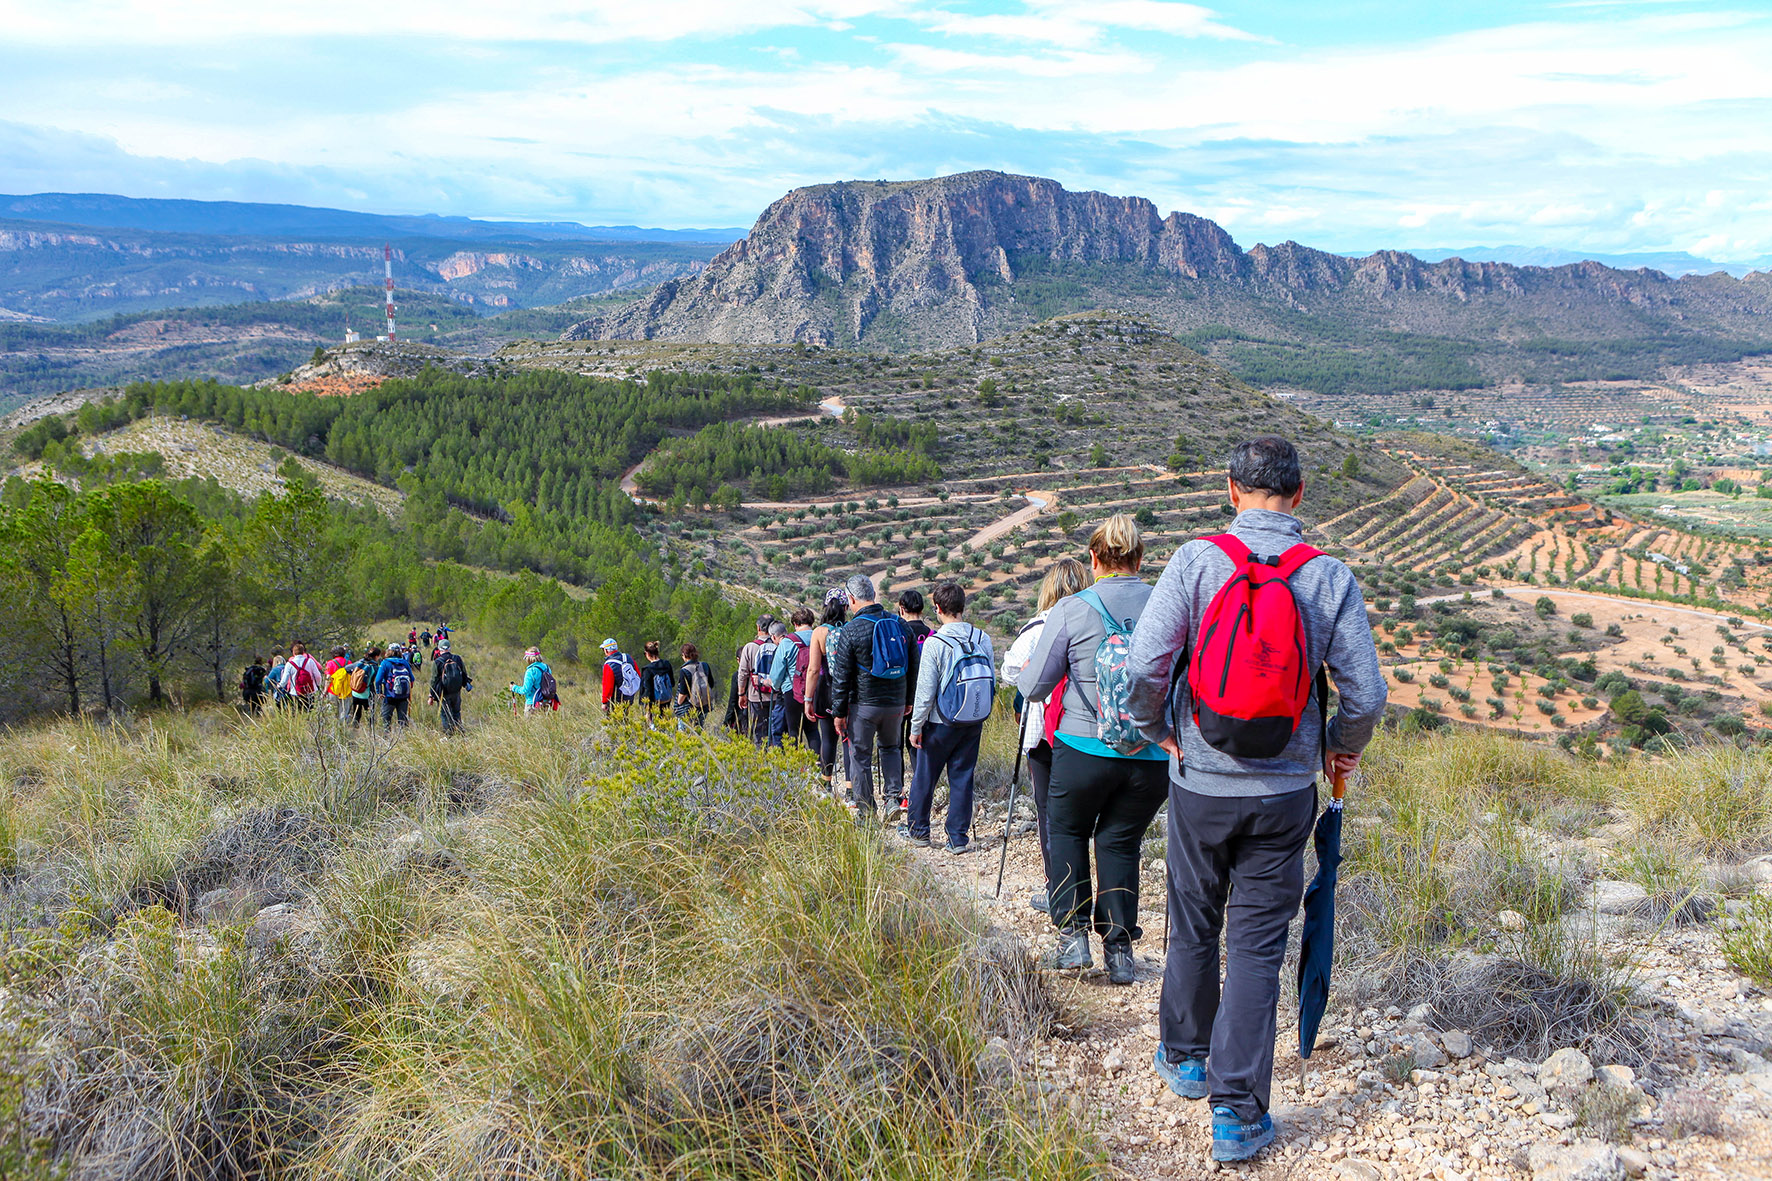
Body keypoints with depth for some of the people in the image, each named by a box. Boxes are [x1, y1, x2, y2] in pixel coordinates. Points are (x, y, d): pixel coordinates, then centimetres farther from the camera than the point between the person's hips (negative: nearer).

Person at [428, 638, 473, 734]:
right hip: (457, 691, 4)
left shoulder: (437, 662, -14)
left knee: (445, 715, 8)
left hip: (444, 694, -4)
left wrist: (432, 696, -2)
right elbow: (464, 675, 8)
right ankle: (460, 732, 23)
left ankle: (448, 733, 10)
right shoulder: (457, 658, -3)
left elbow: (433, 681, -9)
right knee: (456, 712, 20)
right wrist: (466, 686, 25)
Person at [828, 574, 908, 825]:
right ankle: (894, 795, 10)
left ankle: (866, 813, 10)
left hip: (864, 704, -4)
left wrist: (839, 712, -2)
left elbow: (841, 677, -9)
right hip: (896, 703, 5)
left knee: (860, 756, 7)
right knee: (891, 747, 25)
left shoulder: (851, 630, -11)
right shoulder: (898, 624, 3)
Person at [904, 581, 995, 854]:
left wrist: (916, 726, -4)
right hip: (974, 722, 4)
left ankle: (917, 829, 27)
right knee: (962, 777, 11)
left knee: (924, 776, 13)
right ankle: (958, 838, 12)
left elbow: (925, 691, -14)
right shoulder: (983, 639, -2)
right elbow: (992, 681, 5)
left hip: (941, 724, -4)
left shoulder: (935, 643, -16)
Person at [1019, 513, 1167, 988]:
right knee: (1121, 842, 17)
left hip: (1086, 748, -2)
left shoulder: (1070, 611, -8)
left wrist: (1028, 669, 19)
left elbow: (1033, 688, -2)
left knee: (1066, 831, 21)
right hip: (1155, 753, 2)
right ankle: (1119, 947, 15)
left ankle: (1073, 934, 12)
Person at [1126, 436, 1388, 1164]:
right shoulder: (1331, 577, -6)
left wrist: (1157, 731, 2)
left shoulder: (1197, 560, -9)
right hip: (1284, 791, 0)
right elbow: (1366, 694, -7)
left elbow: (1143, 665, -16)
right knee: (1258, 945, 7)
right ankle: (1237, 1112, 8)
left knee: (1194, 926, 19)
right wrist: (1341, 749, 13)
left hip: (1200, 781, 0)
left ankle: (1184, 1058, 38)